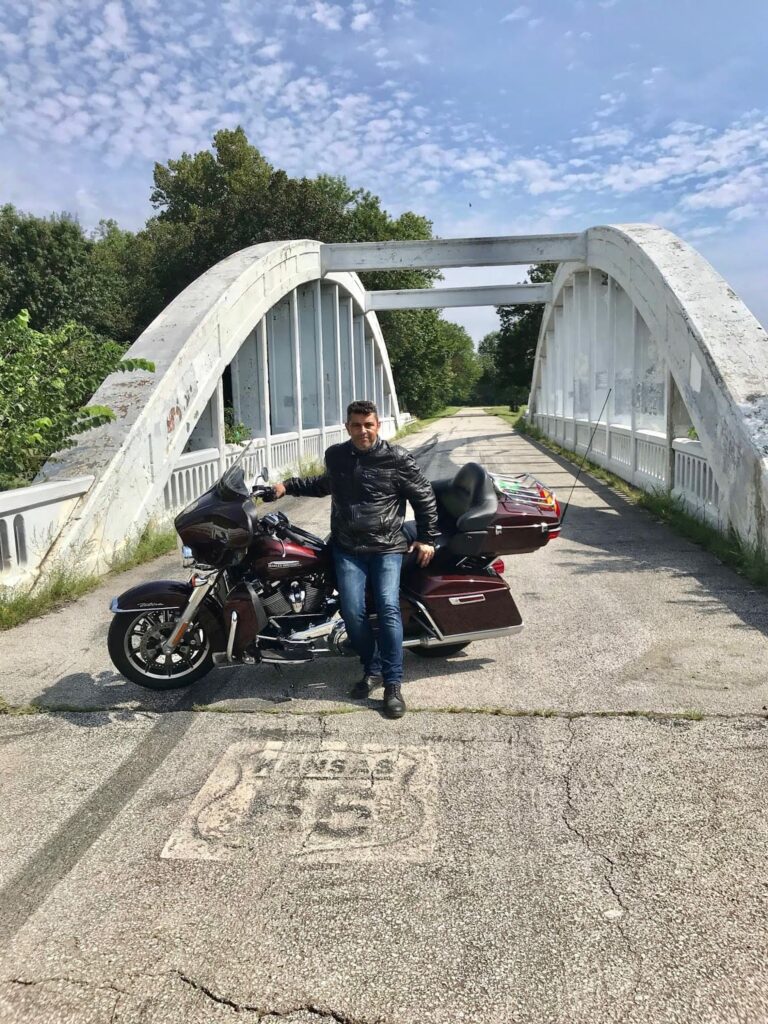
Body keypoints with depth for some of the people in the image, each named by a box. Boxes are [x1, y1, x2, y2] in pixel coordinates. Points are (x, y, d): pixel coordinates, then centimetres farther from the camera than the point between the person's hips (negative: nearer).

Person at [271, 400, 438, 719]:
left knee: (388, 608, -16)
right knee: (352, 611, -10)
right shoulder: (335, 456, 8)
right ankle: (373, 669, 13)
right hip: (348, 548, 3)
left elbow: (424, 496, 4)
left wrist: (427, 538, 2)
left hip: (387, 547, -3)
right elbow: (326, 484, 30)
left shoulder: (397, 459, -4)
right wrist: (289, 485, 23)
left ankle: (393, 684, -7)